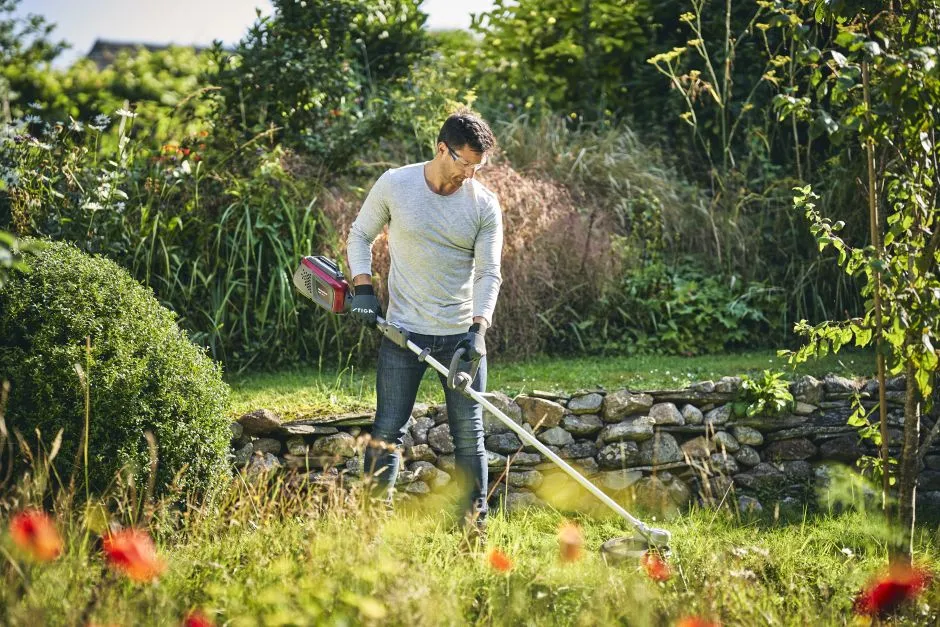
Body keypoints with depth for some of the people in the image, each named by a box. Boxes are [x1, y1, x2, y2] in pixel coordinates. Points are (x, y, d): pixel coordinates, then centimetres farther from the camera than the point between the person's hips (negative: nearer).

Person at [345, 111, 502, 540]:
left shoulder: (485, 205, -2)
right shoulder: (394, 185, -3)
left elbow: (488, 273, -4)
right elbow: (360, 236, 9)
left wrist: (478, 328, -18)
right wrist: (363, 288, -5)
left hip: (461, 336, 1)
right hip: (403, 332, -1)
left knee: (469, 435, 3)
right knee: (388, 432, -1)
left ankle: (475, 528, 11)